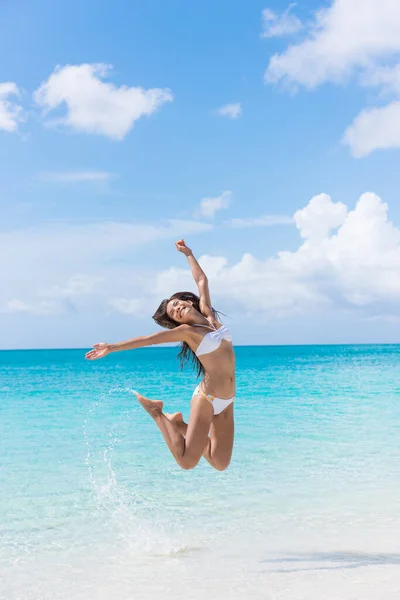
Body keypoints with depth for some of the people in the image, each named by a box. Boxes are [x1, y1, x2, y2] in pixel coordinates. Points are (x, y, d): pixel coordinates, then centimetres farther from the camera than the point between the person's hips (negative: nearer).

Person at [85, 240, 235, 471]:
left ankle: (180, 424, 19)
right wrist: (112, 347, -4)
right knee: (187, 461, -8)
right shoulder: (186, 331, -4)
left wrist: (188, 253, 27)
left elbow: (202, 280, 20)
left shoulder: (208, 316, 9)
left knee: (220, 464, 2)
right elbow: (147, 340, -4)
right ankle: (157, 413, 11)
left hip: (226, 401, 5)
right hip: (207, 397, -5)